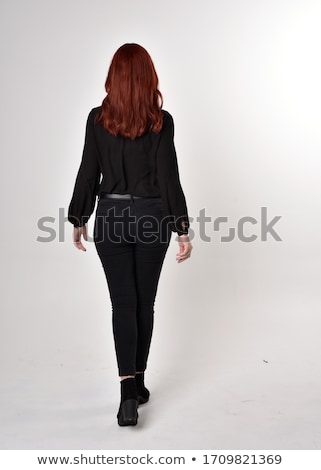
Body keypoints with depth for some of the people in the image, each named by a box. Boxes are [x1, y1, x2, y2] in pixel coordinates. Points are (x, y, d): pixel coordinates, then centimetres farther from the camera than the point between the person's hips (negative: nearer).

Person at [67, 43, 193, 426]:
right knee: (145, 302, 13)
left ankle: (128, 391, -7)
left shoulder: (97, 118, -3)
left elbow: (88, 173, 0)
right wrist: (182, 229, -6)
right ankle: (138, 383, 25)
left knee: (123, 303, 4)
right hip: (152, 217, 0)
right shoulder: (161, 121, -7)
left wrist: (78, 220, 12)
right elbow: (168, 177, -10)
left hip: (111, 216, 0)